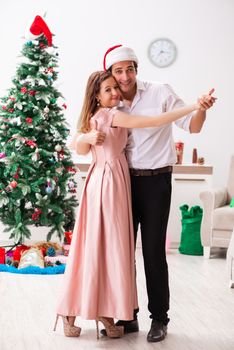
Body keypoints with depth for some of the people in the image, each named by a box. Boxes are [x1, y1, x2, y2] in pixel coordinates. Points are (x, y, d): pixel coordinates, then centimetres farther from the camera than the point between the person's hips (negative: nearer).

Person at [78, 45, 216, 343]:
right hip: (124, 181, 4)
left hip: (155, 181, -4)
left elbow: (192, 126, -4)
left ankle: (159, 318, 11)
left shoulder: (160, 93, -5)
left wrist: (202, 109, -26)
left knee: (153, 251, -3)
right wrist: (89, 137, -19)